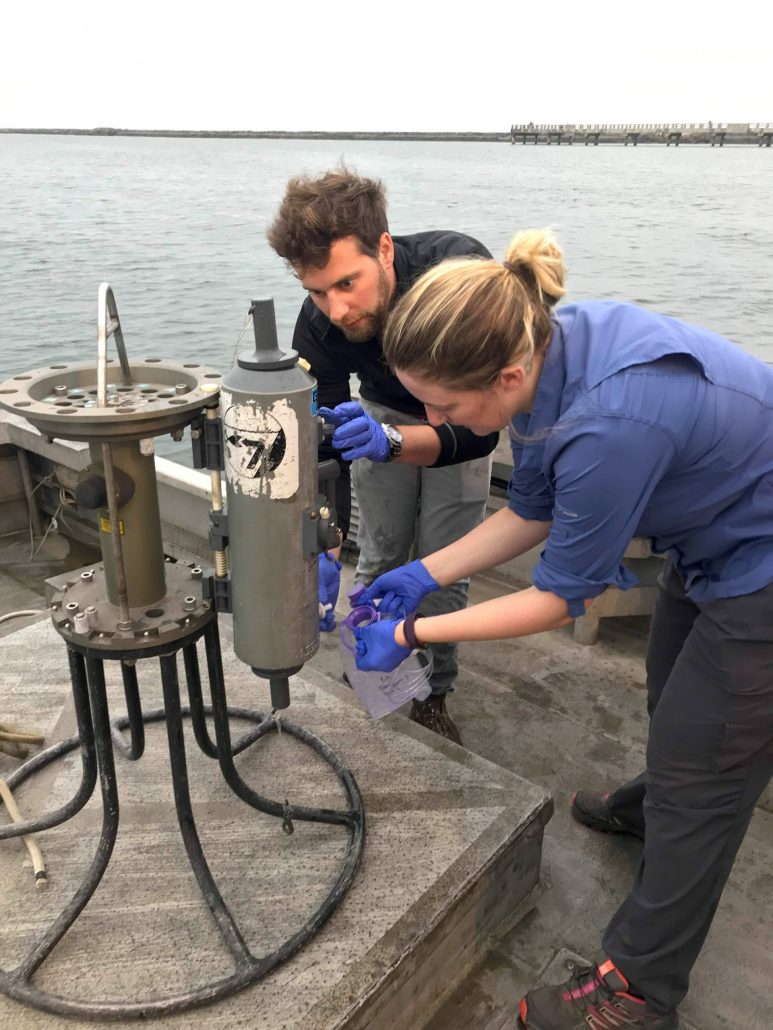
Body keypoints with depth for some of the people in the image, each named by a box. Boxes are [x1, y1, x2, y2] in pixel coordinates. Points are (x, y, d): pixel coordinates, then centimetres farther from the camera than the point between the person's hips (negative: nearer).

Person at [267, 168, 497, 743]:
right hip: (381, 410, 2)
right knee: (379, 558, 4)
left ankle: (432, 696, 20)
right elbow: (321, 447, -25)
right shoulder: (319, 323, -31)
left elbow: (478, 430, -41)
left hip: (461, 419, -1)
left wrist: (391, 441, -58)